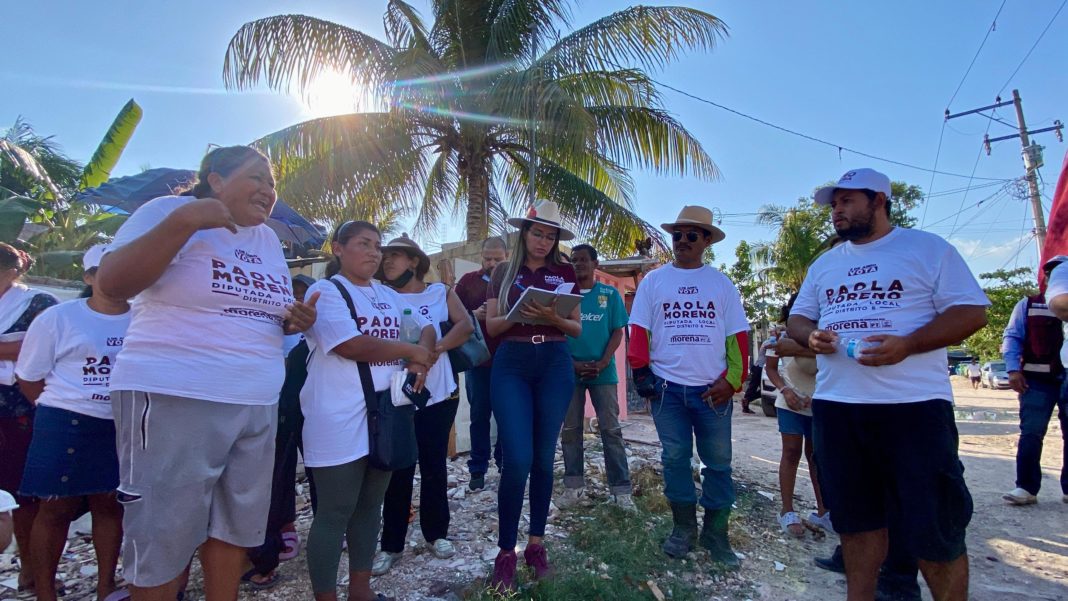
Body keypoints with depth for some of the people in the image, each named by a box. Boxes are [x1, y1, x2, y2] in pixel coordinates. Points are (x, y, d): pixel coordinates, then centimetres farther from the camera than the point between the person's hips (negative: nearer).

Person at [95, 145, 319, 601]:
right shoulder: (169, 212, -4)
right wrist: (184, 220, -23)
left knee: (236, 526, 15)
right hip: (173, 399, -6)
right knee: (163, 537, 3)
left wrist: (296, 320, 0)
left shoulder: (269, 239, 14)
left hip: (257, 405, 7)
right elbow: (111, 284, -16)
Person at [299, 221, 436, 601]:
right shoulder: (325, 291, -7)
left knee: (370, 506, 15)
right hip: (340, 421, -7)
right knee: (335, 512, 1)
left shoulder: (389, 296, 15)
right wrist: (411, 351, -10)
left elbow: (426, 328, 19)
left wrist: (422, 360, -4)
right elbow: (352, 345, -20)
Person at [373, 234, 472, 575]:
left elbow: (466, 325, -6)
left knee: (434, 465, 10)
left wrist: (437, 348, -20)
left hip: (439, 394, 0)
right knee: (398, 469, 6)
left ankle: (436, 533, 25)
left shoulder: (440, 292, 7)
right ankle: (391, 544, 16)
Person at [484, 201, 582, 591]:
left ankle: (536, 544, 22)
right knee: (517, 459, -10)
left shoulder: (565, 272, 8)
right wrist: (518, 315, -16)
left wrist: (553, 319, -14)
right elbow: (491, 326, 3)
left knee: (543, 458, 7)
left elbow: (577, 328, 7)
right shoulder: (504, 272, 8)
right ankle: (506, 552, 6)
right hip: (512, 364, -1)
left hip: (555, 365, 1)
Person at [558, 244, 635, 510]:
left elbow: (617, 332, 1)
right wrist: (572, 363, -9)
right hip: (570, 371, 2)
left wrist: (602, 363, -12)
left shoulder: (610, 294, 4)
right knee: (570, 429, 7)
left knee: (610, 429, 0)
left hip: (603, 372, -1)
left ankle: (621, 489, 6)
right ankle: (574, 485, 17)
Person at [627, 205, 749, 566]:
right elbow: (639, 332, 6)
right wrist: (641, 372, -4)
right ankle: (684, 528, 19)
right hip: (666, 387, 0)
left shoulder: (721, 284, 8)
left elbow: (738, 336, 6)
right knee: (675, 458, 5)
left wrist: (732, 380, -4)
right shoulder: (653, 281, 7)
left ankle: (715, 533, 18)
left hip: (713, 389, 1)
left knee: (718, 462, 5)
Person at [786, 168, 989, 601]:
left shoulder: (928, 249, 2)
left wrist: (906, 345, -20)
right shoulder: (825, 264, 17)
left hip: (914, 405, -4)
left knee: (933, 525, 0)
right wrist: (811, 336, -5)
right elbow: (797, 318, 20)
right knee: (855, 516, 13)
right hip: (835, 406, 5)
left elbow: (971, 312, -5)